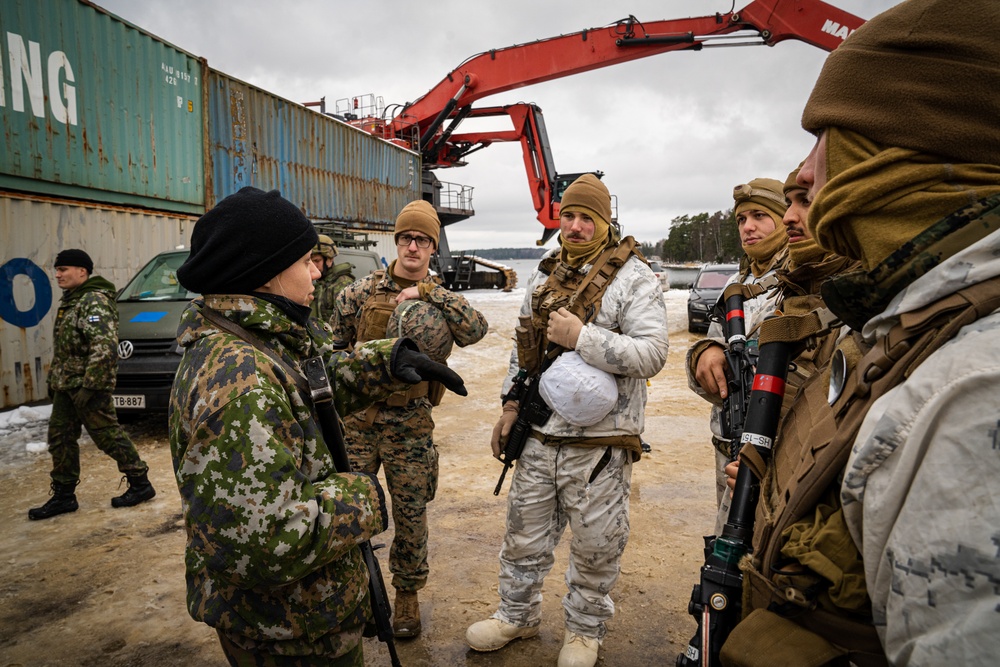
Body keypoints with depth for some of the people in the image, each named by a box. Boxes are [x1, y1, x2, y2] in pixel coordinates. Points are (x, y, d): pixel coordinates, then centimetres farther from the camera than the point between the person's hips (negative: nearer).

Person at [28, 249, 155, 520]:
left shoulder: (94, 301, -17)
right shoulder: (71, 301, 16)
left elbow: (104, 347, -26)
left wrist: (90, 386, -28)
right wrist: (53, 379, 21)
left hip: (86, 386, -10)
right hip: (65, 386, 10)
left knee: (108, 436, -2)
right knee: (60, 439, 12)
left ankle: (140, 483, 11)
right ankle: (63, 496, 22)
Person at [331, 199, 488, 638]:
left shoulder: (441, 300, 0)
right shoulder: (361, 292, 0)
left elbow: (476, 329, -21)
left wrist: (426, 292, -24)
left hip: (409, 423, 0)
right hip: (357, 417, 1)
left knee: (410, 514, 10)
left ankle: (407, 593, 31)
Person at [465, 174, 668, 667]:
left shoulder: (633, 278, -8)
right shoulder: (543, 277, 11)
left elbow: (651, 354, -18)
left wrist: (582, 337, -23)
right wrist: (510, 406, 14)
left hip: (600, 439, -5)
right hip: (539, 434, 5)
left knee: (596, 543, 11)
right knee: (525, 530, 17)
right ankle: (518, 614, 39)